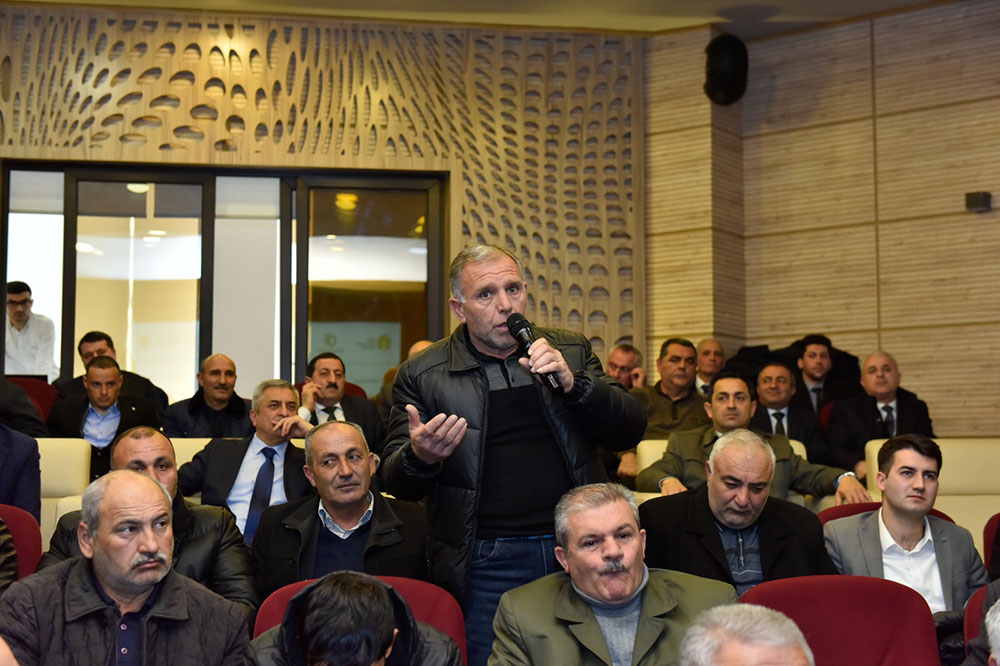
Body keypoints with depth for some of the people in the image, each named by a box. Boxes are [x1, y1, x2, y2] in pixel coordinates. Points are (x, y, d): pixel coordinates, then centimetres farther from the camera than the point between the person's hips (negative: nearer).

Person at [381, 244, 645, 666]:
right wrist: (420, 457, -24)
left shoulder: (571, 353, 8)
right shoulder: (422, 375, 1)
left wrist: (572, 383, -14)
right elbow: (396, 484, 0)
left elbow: (629, 431, 3)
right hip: (488, 564, -2)